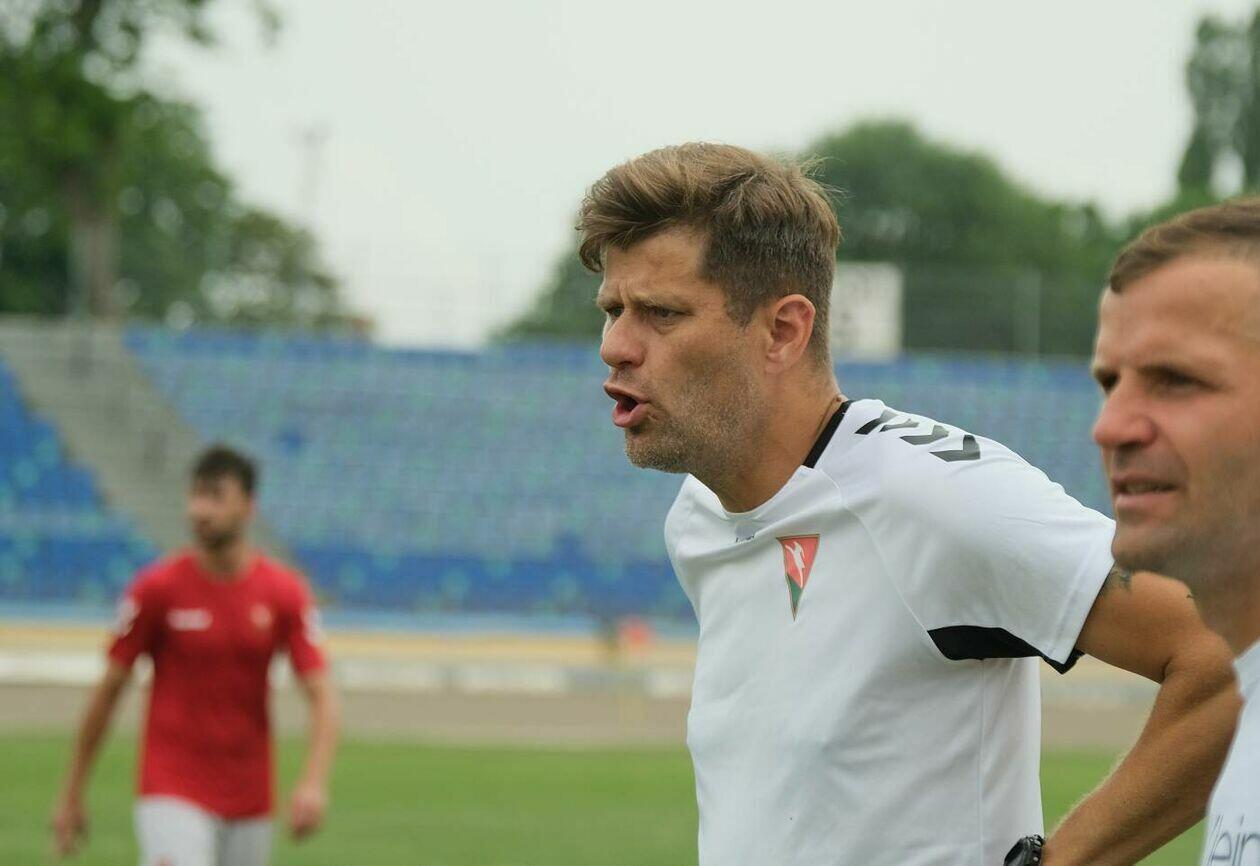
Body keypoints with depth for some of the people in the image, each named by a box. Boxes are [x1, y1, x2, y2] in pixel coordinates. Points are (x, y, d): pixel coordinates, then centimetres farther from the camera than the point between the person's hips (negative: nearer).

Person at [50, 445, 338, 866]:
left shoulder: (285, 593, -2)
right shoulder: (157, 588, -6)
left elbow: (321, 696, -6)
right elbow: (109, 689, 0)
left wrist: (314, 781, -23)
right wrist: (71, 795, 2)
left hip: (249, 798, 4)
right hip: (171, 795, -3)